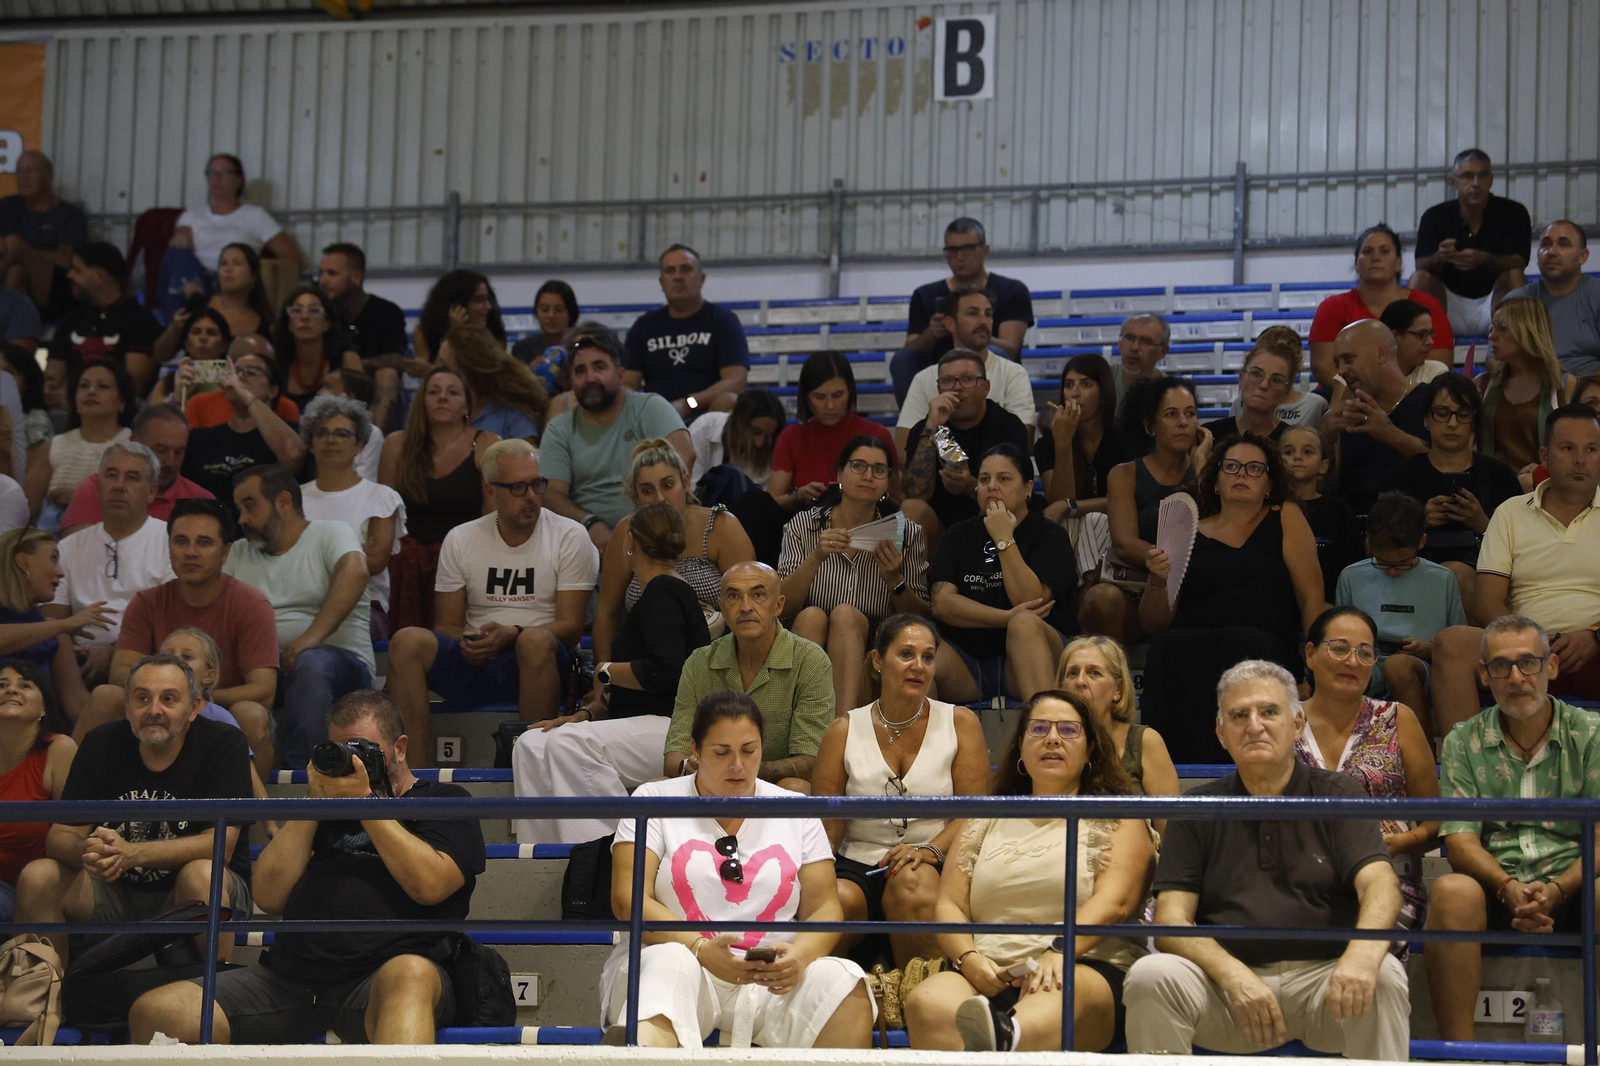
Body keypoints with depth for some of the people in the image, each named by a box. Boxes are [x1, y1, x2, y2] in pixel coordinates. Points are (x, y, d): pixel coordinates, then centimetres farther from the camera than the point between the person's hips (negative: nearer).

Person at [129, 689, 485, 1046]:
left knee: (409, 975, -45)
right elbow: (270, 896, 15)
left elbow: (429, 884, -6)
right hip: (290, 974, 5)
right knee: (154, 1013, -15)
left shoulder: (443, 801, 15)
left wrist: (365, 802, -2)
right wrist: (315, 802, 10)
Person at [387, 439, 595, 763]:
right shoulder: (460, 540, 13)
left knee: (536, 640, -37)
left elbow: (571, 626, -3)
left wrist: (512, 635, -21)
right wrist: (465, 643, -14)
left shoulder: (569, 537, 5)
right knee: (407, 641, -25)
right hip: (472, 663, 3)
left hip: (536, 664, -2)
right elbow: (447, 625, 12)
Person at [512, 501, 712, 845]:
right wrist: (586, 714, 9)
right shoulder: (661, 593, 21)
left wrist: (606, 672, -6)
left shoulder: (662, 594, -9)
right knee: (532, 745, -3)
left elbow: (666, 672, -23)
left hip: (673, 728, -10)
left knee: (567, 745, -29)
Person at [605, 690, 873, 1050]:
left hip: (771, 978, 2)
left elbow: (824, 908, 12)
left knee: (845, 981, -30)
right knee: (670, 964, -40)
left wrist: (800, 955, -14)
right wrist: (700, 948, -19)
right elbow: (629, 900, -1)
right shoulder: (654, 800, 10)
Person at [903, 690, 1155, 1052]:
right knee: (927, 1002, -34)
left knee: (1053, 1002, -41)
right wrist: (969, 959, -4)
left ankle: (1002, 1037, -77)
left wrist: (1060, 951, -21)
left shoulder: (1117, 818, 17)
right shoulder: (987, 821, 29)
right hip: (989, 977, 3)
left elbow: (1115, 902, -1)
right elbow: (949, 904, 19)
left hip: (1088, 971, -3)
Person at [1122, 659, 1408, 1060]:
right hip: (1227, 979, 1)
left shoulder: (1336, 794, 9)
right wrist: (1233, 975, -20)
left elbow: (1379, 883, -7)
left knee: (1384, 976, -32)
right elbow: (1171, 919, 2)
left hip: (1323, 975, -1)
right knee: (1151, 975, -27)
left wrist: (1363, 953, -31)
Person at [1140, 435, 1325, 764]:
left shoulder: (1285, 519, 18)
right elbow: (1154, 623, 18)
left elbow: (1311, 595, 9)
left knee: (1245, 646, -38)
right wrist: (1156, 582, -2)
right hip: (1188, 644, 1)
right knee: (1167, 649, -35)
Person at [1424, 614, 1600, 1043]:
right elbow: (1460, 840, 2)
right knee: (1451, 891, -33)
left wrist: (1557, 889, -20)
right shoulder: (1463, 743, 11)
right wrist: (1510, 888, -18)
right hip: (1497, 891, 1)